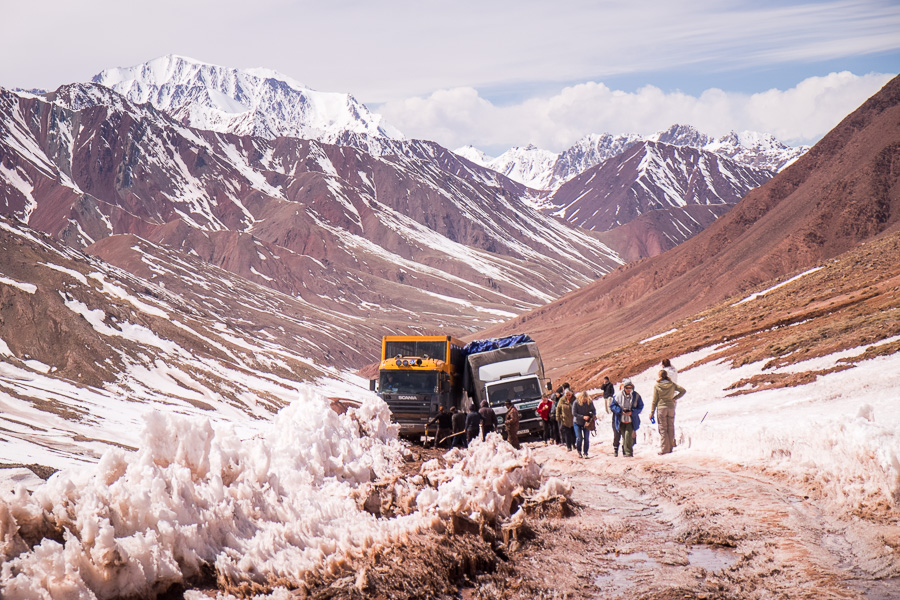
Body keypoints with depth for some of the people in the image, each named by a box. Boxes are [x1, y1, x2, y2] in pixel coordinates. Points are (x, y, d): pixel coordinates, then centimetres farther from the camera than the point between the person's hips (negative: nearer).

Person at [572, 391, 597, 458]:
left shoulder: (590, 402, -10)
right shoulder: (576, 403, -17)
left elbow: (593, 410, 6)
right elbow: (574, 413, -16)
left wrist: (593, 415, -16)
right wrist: (583, 417, -26)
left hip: (586, 423, 2)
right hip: (577, 423, -2)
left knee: (586, 439, 0)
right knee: (579, 438, -7)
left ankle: (585, 453, 11)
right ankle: (579, 451, 19)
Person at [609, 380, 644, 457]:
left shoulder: (636, 396, -4)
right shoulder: (619, 396, -3)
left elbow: (640, 407, 2)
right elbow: (612, 405, 1)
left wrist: (632, 412, -14)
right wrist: (621, 411, -13)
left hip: (631, 421, -2)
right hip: (621, 421, 2)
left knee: (628, 435, -17)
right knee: (624, 436, 8)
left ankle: (628, 452, -11)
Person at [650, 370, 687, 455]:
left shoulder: (657, 386, -5)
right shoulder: (672, 384, 1)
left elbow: (654, 401, -3)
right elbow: (683, 391, 1)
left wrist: (652, 413, 2)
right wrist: (675, 398, 6)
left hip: (661, 408, -3)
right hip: (671, 408, 3)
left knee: (663, 429, 1)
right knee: (670, 428, 10)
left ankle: (664, 449, -1)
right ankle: (670, 447, 12)